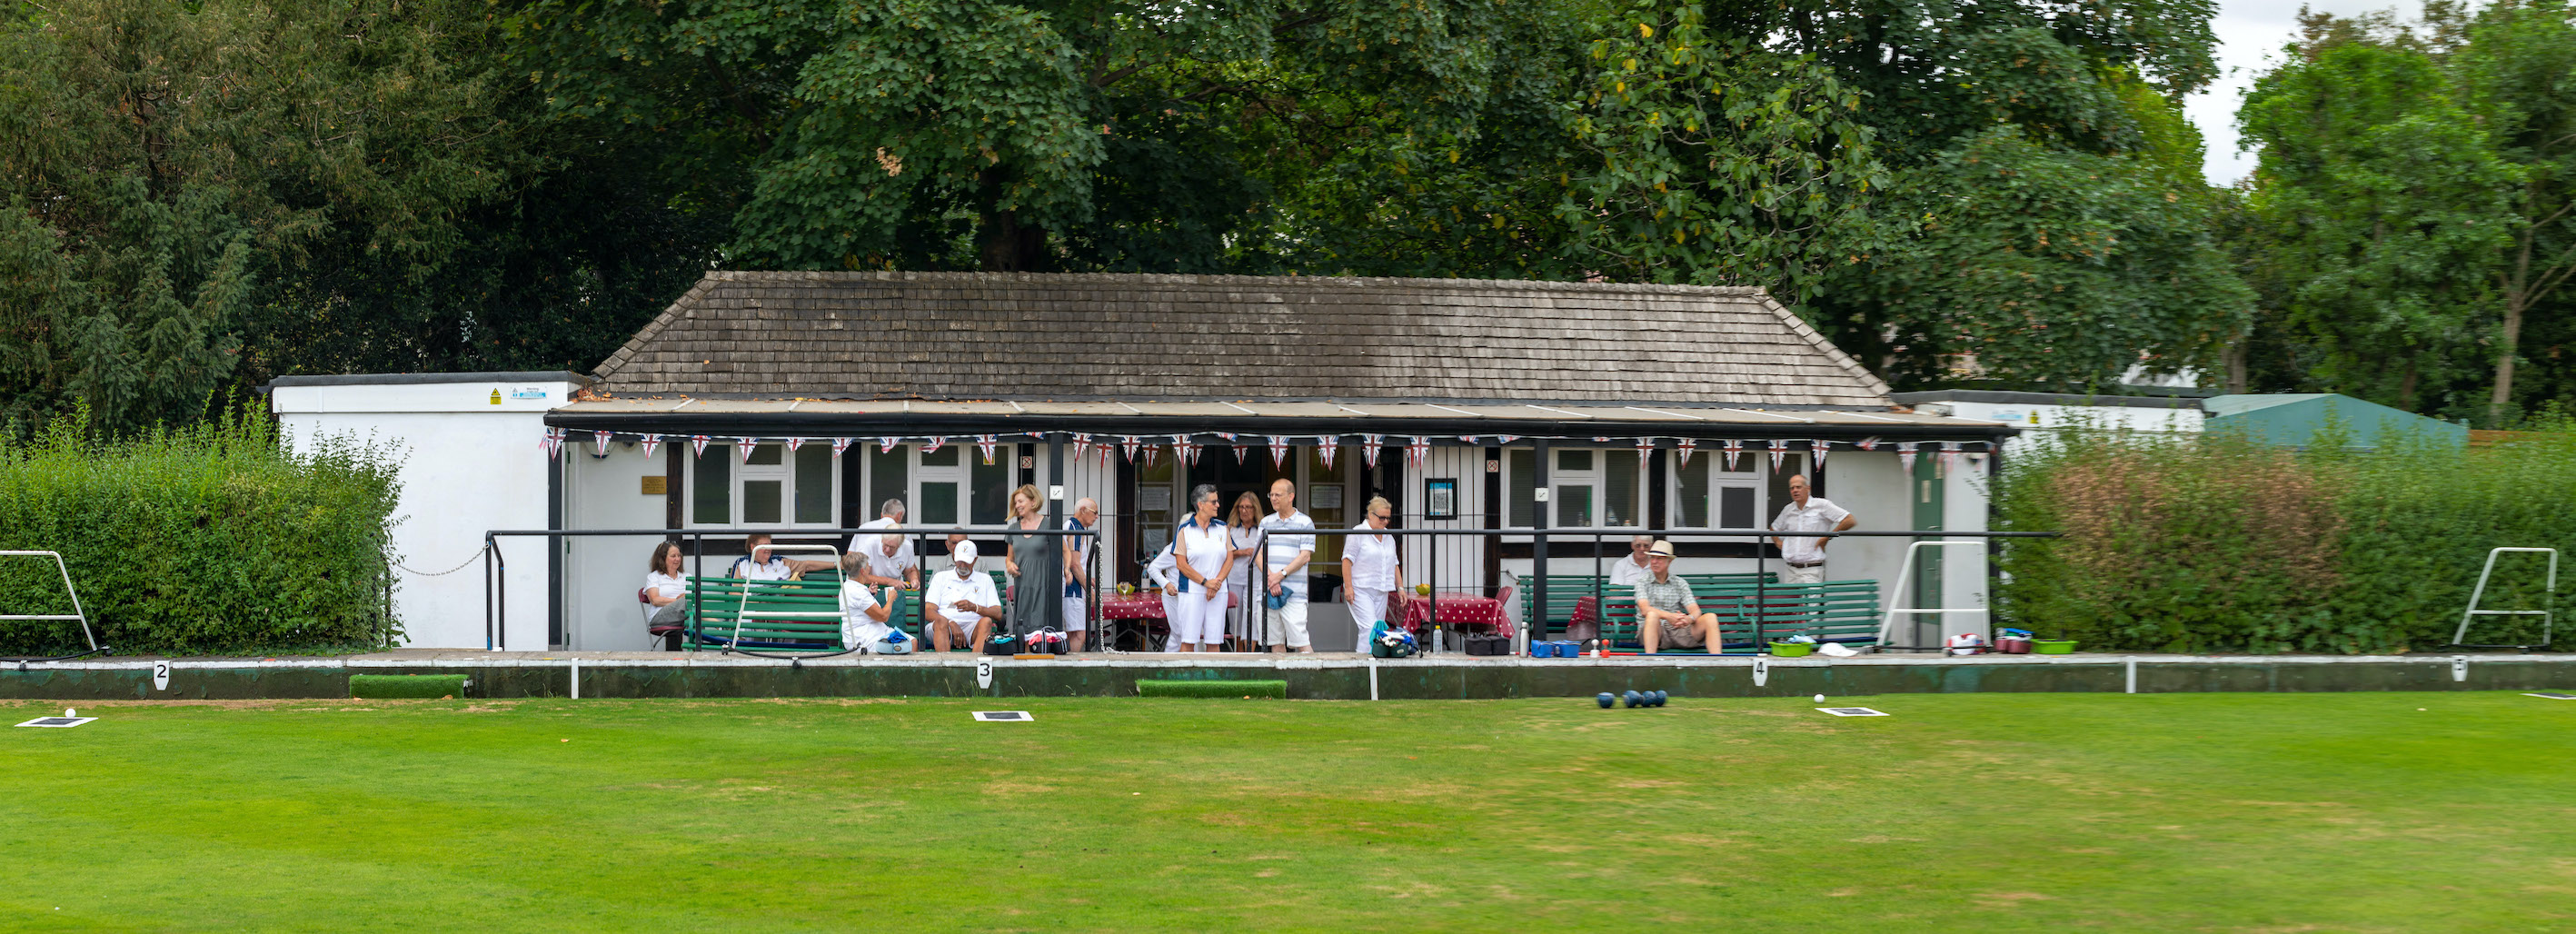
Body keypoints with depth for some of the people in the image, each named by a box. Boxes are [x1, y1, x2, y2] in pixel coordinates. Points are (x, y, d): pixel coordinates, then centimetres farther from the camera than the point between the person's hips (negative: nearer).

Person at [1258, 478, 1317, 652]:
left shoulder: (1305, 522, 2)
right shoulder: (1266, 522, 14)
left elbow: (1305, 556, -5)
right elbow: (1259, 554, 6)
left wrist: (1280, 575, -13)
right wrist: (1270, 578, -10)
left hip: (1294, 592, -4)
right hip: (1267, 591, 4)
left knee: (1300, 640, -11)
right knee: (1275, 641, 5)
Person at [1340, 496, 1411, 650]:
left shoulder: (1388, 537, 17)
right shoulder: (1358, 533, -4)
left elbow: (1394, 564, 24)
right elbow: (1347, 560, -9)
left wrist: (1400, 587, 15)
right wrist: (1348, 587, -15)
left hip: (1382, 591, 7)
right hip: (1361, 590, -7)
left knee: (1379, 631, 3)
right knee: (1369, 629, -18)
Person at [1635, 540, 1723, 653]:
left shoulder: (1680, 583, 17)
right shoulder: (1643, 583, 10)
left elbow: (1695, 611, 5)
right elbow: (1645, 610, -9)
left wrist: (1690, 618, -22)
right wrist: (1669, 616, -28)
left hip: (1678, 630, 3)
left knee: (1710, 617, -19)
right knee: (1652, 615, -37)